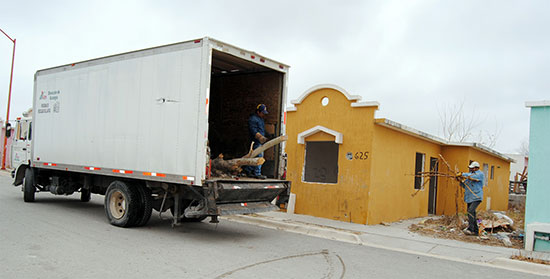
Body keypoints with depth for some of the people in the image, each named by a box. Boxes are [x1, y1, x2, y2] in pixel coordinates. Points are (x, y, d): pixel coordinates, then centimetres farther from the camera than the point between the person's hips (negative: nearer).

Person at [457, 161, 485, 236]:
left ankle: (470, 229, -25)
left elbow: (472, 177, -24)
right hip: (469, 198, 8)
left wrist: (462, 174, -19)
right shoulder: (470, 174, 17)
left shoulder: (480, 174, -4)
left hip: (476, 197, -8)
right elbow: (465, 186, 15)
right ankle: (475, 231, 19)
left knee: (471, 211, -23)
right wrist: (461, 180, -4)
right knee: (472, 213, 10)